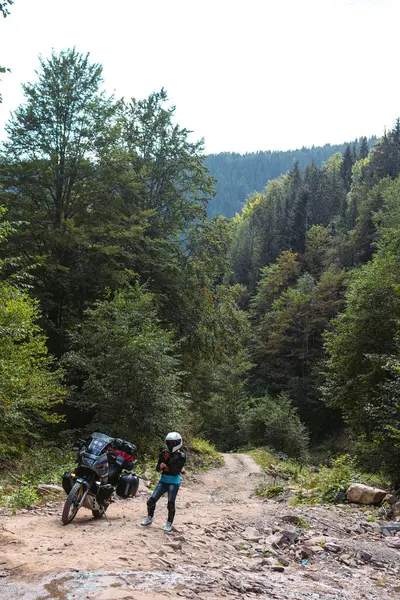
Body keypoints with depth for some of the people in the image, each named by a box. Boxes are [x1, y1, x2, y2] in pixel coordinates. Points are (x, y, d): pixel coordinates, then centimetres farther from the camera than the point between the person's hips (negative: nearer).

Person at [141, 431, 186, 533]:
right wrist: (160, 466, -15)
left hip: (174, 482, -4)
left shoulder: (181, 456, -9)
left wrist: (170, 460, -24)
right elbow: (157, 469, 7)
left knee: (171, 504, -14)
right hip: (163, 480, 4)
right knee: (151, 500, -2)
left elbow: (176, 471, -19)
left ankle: (169, 523, 8)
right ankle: (149, 518, 22)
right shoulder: (164, 453, 3)